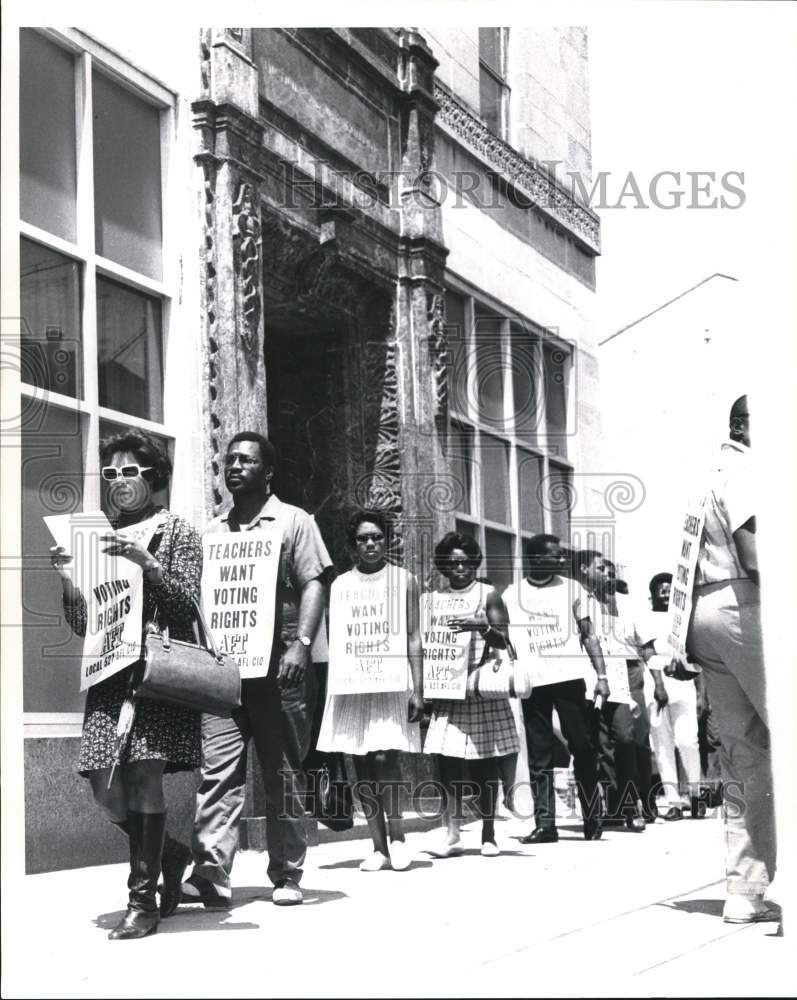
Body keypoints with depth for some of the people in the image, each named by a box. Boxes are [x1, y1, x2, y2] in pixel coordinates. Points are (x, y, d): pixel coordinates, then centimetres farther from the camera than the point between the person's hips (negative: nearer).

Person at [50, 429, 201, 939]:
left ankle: (144, 901, -4)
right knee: (105, 785, 0)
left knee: (143, 771, -14)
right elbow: (84, 625, 14)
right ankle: (169, 854, 27)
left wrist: (145, 561, -18)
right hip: (110, 672, 5)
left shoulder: (177, 532, 4)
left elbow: (187, 606, -7)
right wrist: (69, 580, -4)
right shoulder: (103, 537, 16)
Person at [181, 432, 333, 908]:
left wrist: (301, 644, -18)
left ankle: (287, 875, 11)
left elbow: (314, 586, -4)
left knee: (283, 773, 3)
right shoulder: (212, 531, 18)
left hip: (277, 666, -3)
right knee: (218, 769, -9)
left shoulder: (294, 521, 5)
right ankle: (211, 872, -15)